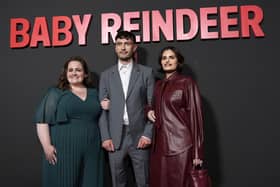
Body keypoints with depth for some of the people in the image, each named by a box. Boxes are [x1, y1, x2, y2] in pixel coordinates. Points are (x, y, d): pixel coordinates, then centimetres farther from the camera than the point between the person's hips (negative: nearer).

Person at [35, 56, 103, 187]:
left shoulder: (94, 94, 13)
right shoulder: (55, 93, 2)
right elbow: (42, 121, -3)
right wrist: (47, 146, -12)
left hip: (91, 151, 4)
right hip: (63, 151, -3)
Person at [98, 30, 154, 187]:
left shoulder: (146, 72, 4)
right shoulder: (106, 75, 9)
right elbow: (103, 108, 5)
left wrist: (147, 134, -8)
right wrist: (105, 137, -2)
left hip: (139, 136, -1)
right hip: (115, 137, 2)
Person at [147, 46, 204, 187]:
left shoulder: (187, 83, -5)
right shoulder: (158, 85, 13)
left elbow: (195, 116, -8)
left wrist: (197, 151, -11)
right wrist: (149, 110, 4)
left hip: (180, 144, -6)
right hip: (160, 144, 6)